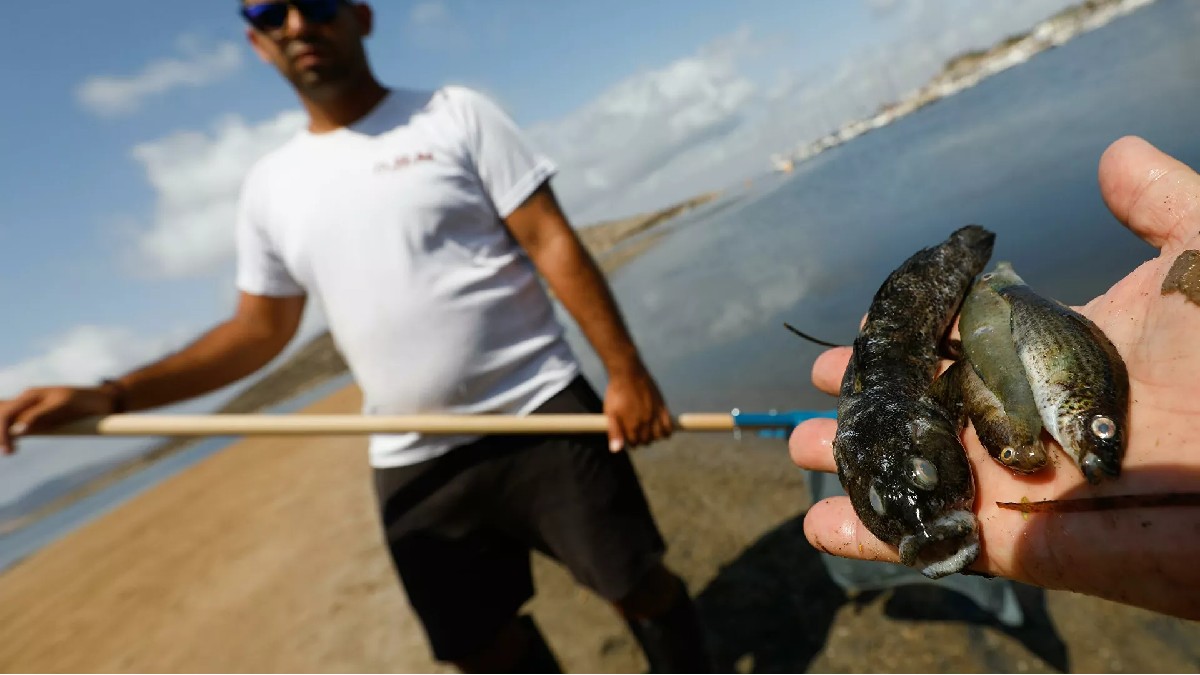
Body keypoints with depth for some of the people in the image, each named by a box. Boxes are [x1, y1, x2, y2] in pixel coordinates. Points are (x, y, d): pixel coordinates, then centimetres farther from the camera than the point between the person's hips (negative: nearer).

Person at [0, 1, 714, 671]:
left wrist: (626, 370, -13)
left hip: (540, 418, -3)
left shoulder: (455, 114, -1)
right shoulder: (269, 185, 9)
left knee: (637, 583, 8)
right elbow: (261, 328, 12)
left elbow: (553, 243, -7)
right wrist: (107, 397, 2)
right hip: (412, 466, 4)